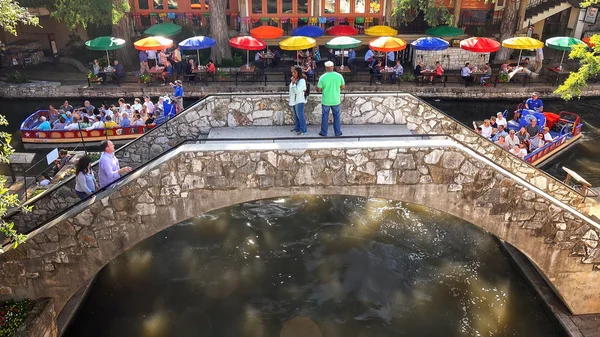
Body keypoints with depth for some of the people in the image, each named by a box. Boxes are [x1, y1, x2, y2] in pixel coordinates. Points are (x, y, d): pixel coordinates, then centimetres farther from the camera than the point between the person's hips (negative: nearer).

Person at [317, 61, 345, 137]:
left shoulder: (322, 77, -13)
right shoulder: (339, 76, -6)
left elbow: (318, 89, -8)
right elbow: (343, 86, 4)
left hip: (326, 101, -1)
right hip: (336, 100, 1)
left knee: (325, 116, 11)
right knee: (337, 116, 13)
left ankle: (324, 132, 18)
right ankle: (337, 132, 17)